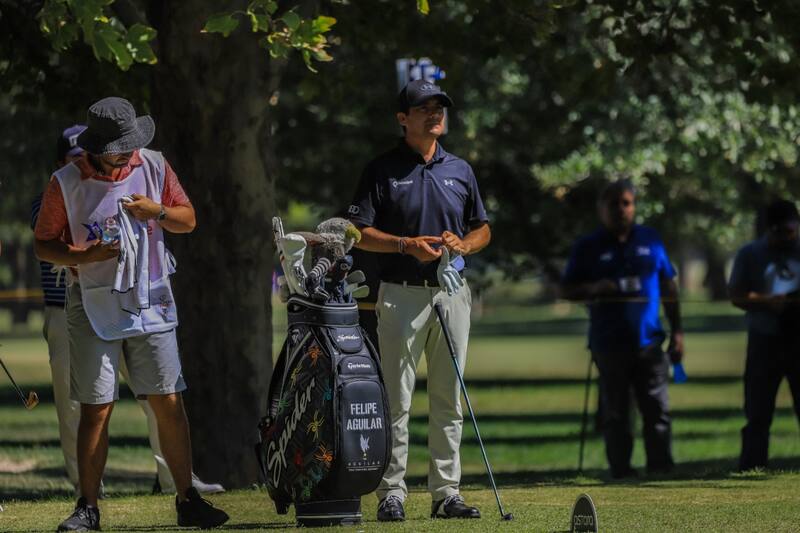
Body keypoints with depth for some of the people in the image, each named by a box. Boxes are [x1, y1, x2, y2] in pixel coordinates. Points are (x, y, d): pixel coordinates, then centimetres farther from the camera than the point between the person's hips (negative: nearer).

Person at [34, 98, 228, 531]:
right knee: (96, 409, -3)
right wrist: (84, 256, -18)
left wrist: (158, 212, -10)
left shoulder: (154, 167, 5)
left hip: (150, 303, 2)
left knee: (169, 404, -1)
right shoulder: (66, 183, -4)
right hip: (94, 307, -2)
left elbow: (188, 220, 11)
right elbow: (44, 246, 1)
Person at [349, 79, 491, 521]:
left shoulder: (460, 170, 13)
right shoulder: (382, 170, 0)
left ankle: (446, 491, 9)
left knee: (449, 400, 5)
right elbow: (360, 232, -3)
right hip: (402, 295, -4)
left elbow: (482, 229, 19)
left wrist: (463, 244, -4)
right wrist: (407, 245, -17)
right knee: (397, 398, -5)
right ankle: (392, 492, -2)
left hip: (452, 293, 4)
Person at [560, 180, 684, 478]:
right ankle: (620, 472, 5)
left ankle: (662, 470, 0)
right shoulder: (588, 247, 5)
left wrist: (676, 332, 11)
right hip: (609, 342, -1)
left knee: (657, 410, -2)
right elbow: (567, 290, 6)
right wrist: (594, 289, -15)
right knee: (615, 414, 2)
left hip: (648, 340, 1)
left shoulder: (650, 241, 11)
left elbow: (669, 287, 15)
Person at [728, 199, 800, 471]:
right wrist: (766, 302, -19)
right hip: (765, 340, 0)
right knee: (758, 412, 0)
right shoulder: (751, 254, 4)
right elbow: (737, 295, 0)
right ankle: (750, 472, 3)